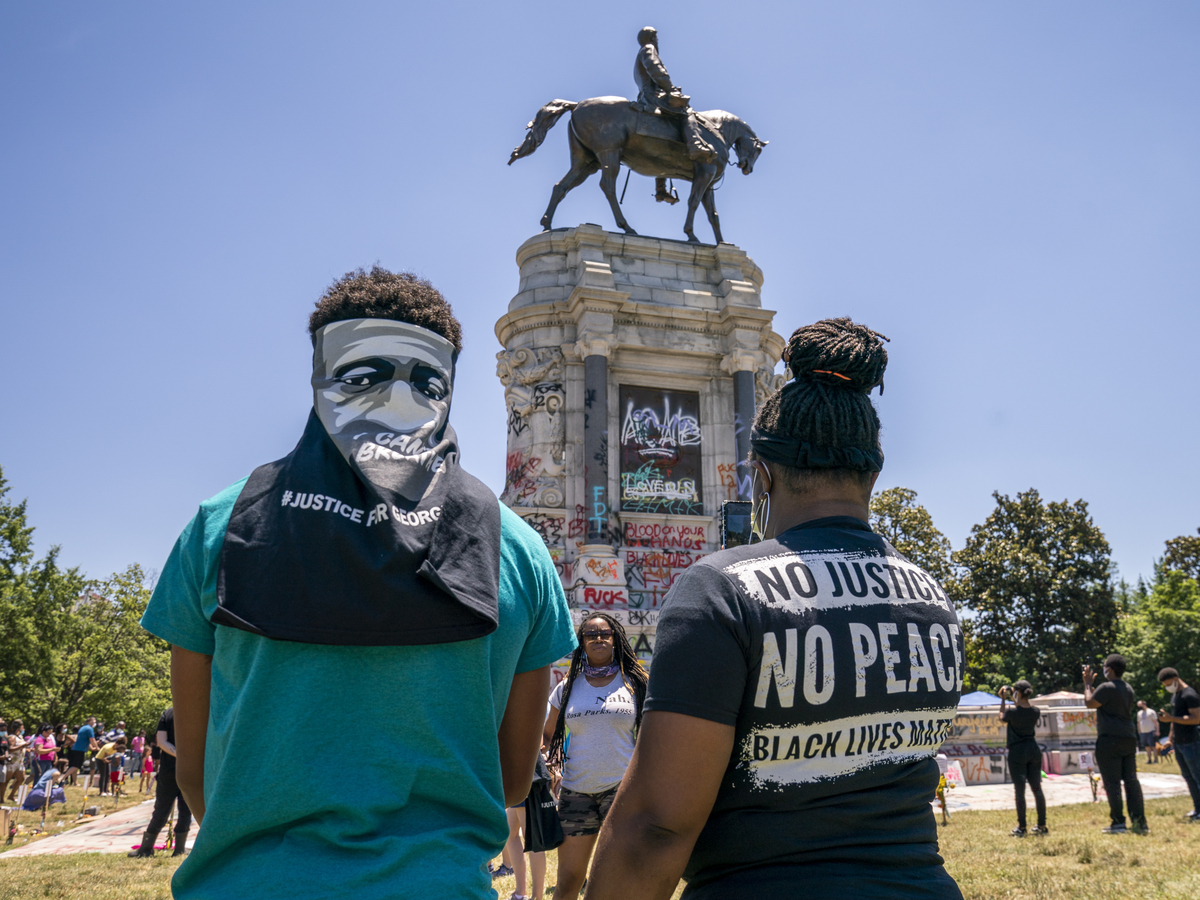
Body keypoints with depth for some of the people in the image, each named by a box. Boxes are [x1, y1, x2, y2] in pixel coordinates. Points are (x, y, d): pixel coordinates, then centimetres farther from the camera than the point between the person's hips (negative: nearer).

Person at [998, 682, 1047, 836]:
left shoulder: (1013, 712, -16)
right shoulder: (1036, 711, -1)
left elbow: (1002, 718, 7)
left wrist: (1003, 700, 14)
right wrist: (1016, 701, 21)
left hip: (1017, 751, -5)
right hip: (1034, 749, 5)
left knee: (1020, 790, -1)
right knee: (1037, 788, 12)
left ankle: (1021, 828, 2)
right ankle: (1042, 826, 17)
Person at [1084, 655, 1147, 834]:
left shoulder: (1106, 687, -12)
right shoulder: (1128, 689, 16)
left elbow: (1089, 703, -9)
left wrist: (1088, 683, 2)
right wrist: (1092, 684, 27)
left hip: (1110, 740, -8)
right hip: (1129, 738, 8)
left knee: (1112, 782, -4)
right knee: (1131, 780, 8)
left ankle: (1118, 822, -3)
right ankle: (1140, 822, 5)